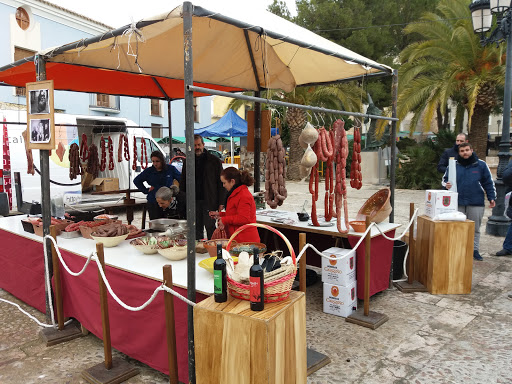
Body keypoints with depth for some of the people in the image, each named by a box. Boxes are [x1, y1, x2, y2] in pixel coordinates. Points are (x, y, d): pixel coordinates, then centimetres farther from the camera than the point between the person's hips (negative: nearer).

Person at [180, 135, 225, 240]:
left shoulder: (215, 161, 1)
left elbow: (221, 183, -1)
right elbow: (183, 184, 16)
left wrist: (221, 203, -8)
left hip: (209, 202, -3)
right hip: (193, 202, 4)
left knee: (210, 228, -2)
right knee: (197, 230, 10)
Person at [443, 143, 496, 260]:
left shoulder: (481, 165, 3)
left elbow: (488, 183, 7)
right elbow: (445, 179, 13)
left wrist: (492, 197, 0)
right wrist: (446, 184, -10)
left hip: (476, 203, 0)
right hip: (458, 203, 1)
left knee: (475, 229, 8)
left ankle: (474, 250, 19)